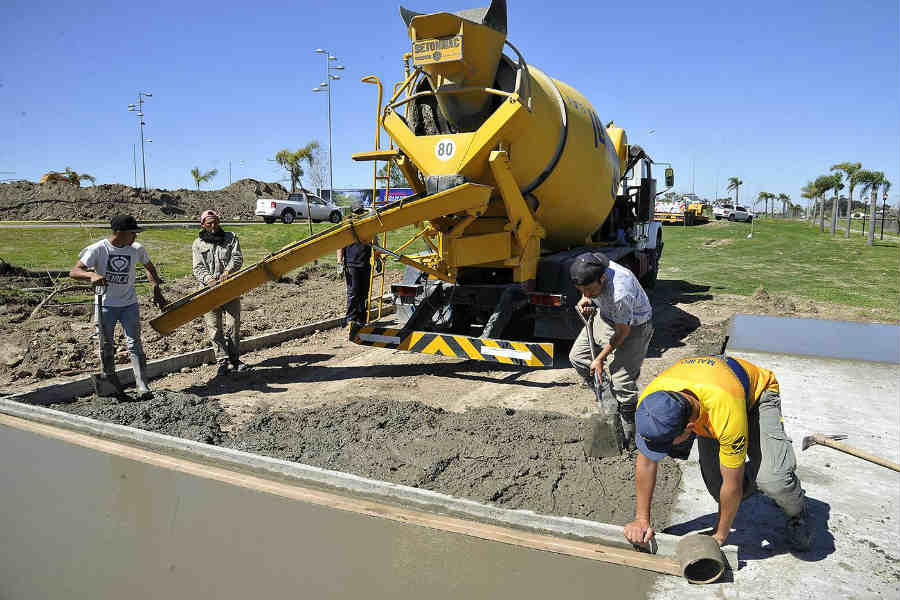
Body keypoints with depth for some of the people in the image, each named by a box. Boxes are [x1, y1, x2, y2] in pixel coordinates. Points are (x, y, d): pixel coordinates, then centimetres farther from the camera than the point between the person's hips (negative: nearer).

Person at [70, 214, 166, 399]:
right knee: (105, 347, 9)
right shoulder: (98, 249, -12)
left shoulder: (137, 249, -3)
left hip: (129, 304, 1)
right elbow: (74, 271, -13)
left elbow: (149, 267, 16)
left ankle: (142, 386, -7)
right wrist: (92, 275, -34)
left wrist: (157, 291, 8)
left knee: (134, 345, -6)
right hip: (106, 305, -1)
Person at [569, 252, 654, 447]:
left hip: (632, 326, -8)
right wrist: (584, 301, -14)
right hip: (605, 316, 8)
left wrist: (600, 358, -17)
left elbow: (622, 331, -25)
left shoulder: (620, 294, -40)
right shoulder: (591, 269, -20)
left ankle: (630, 436, 7)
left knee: (622, 383, -10)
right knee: (577, 357, 9)